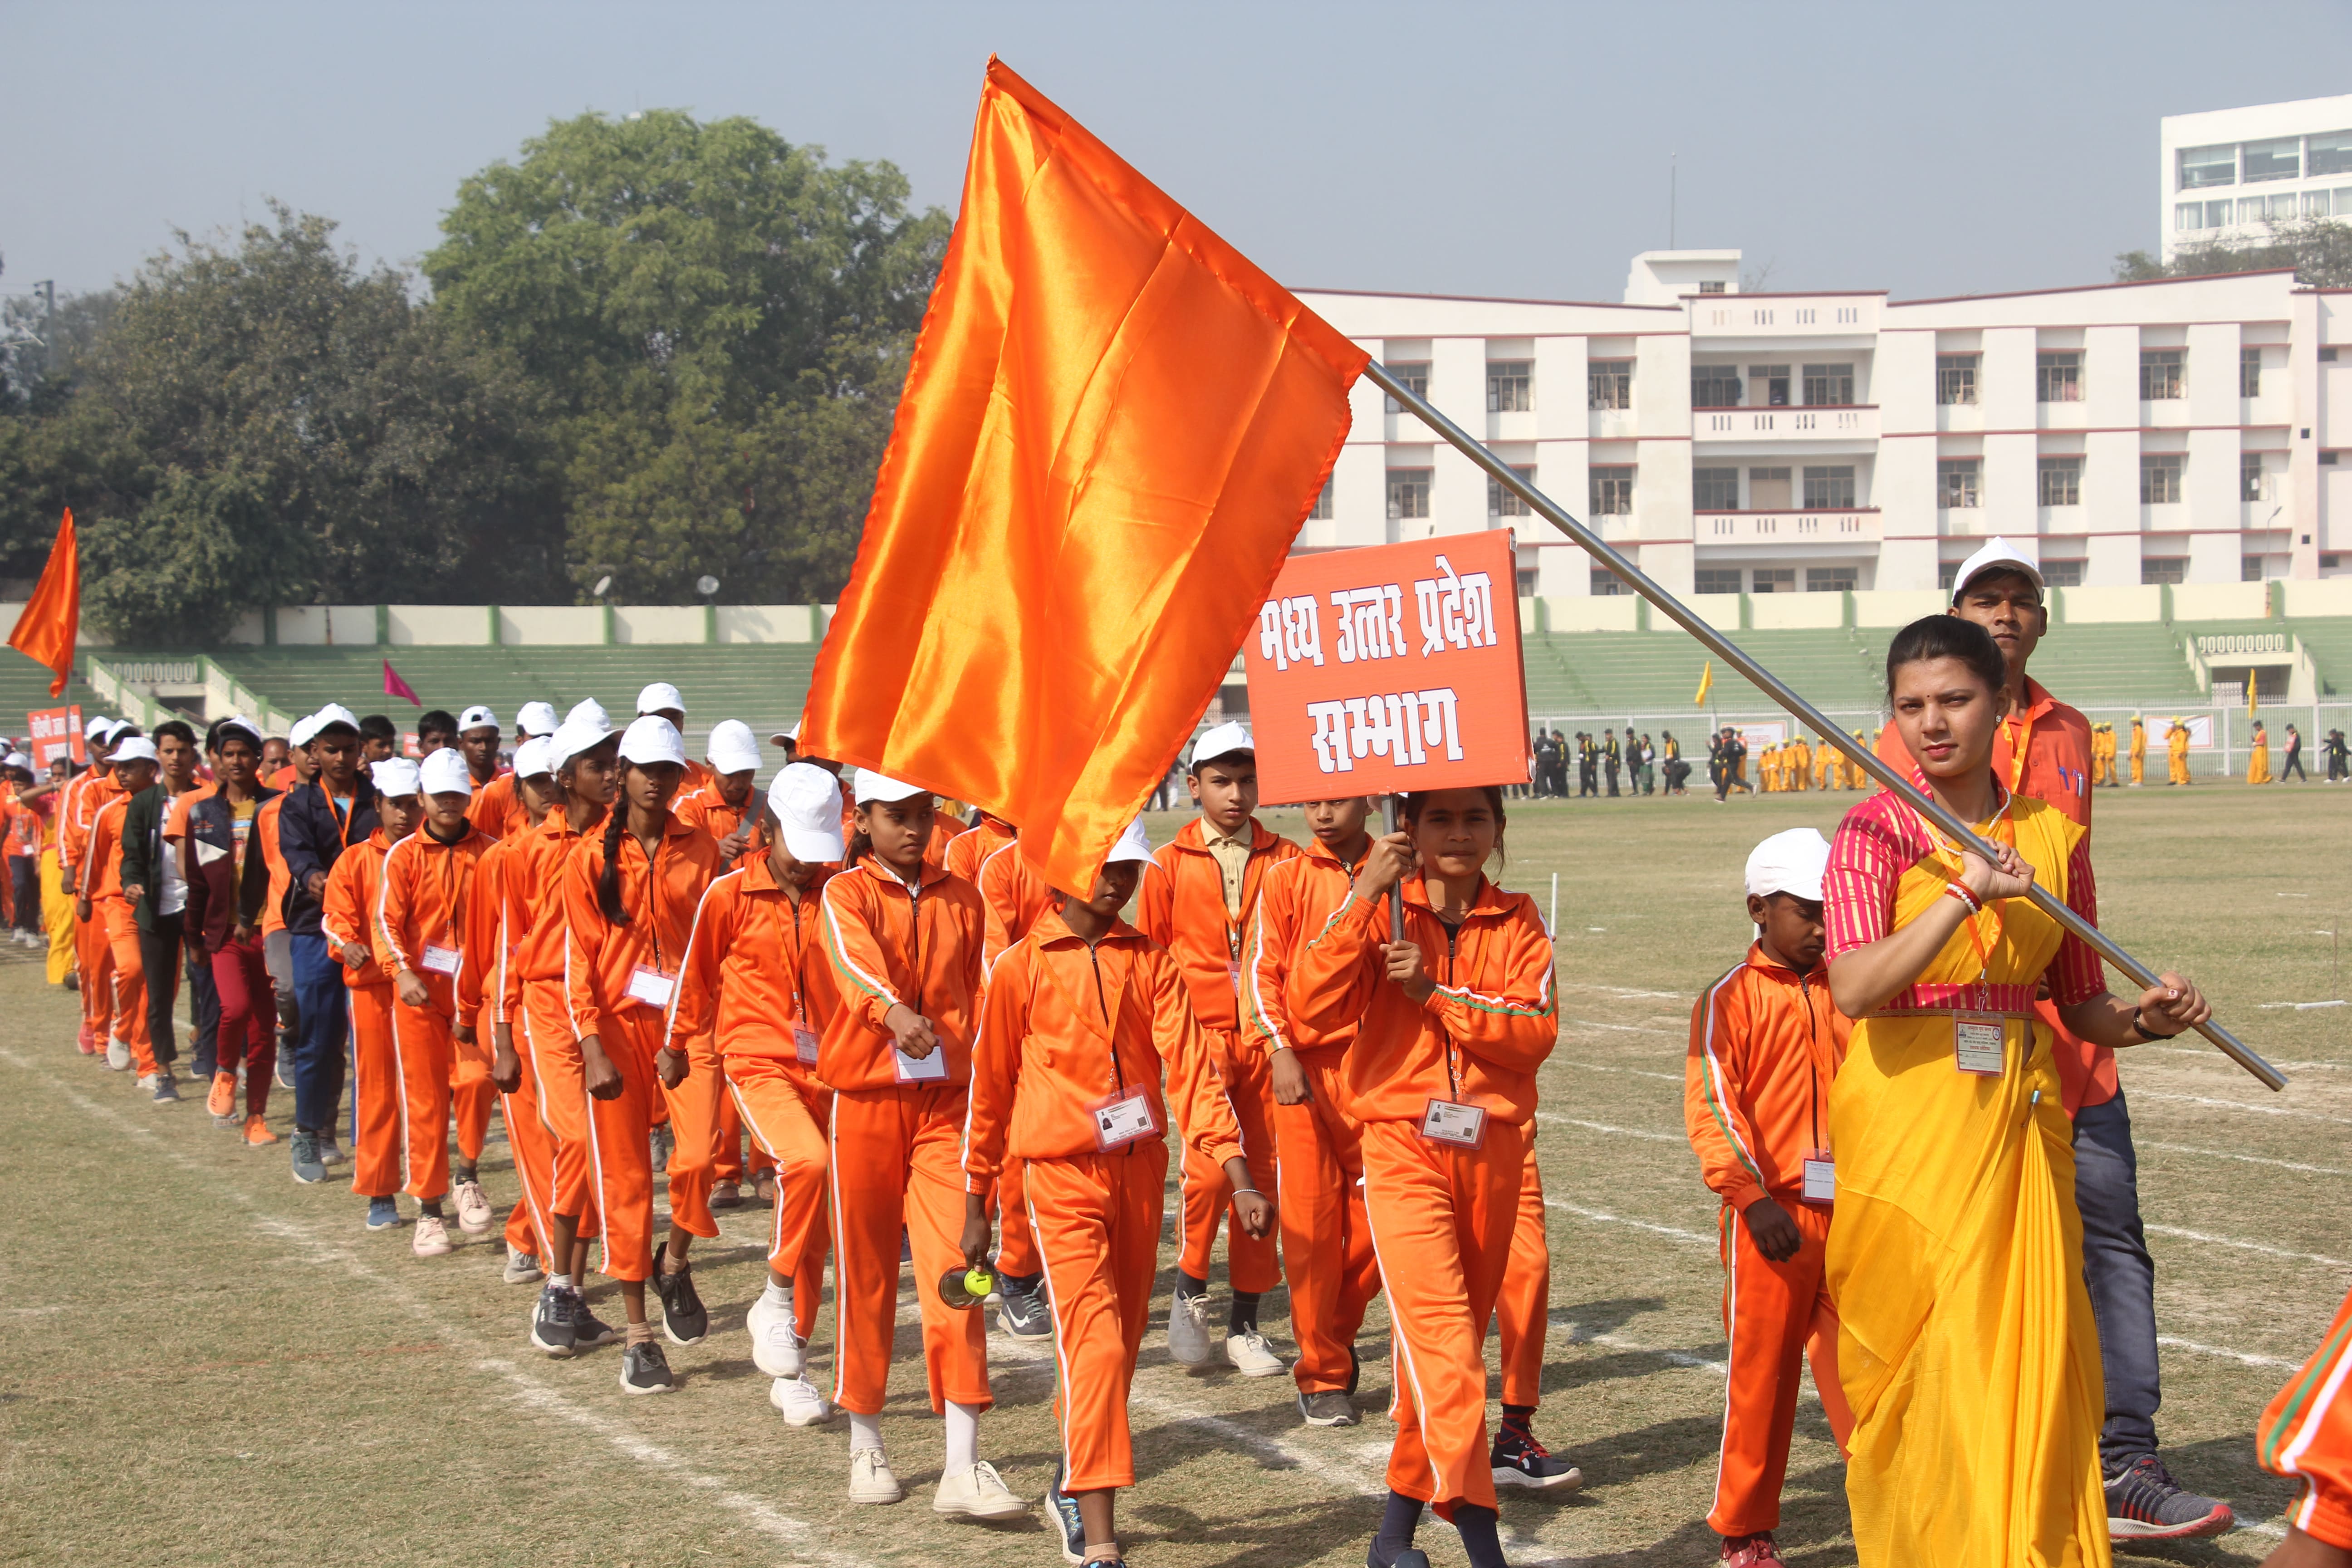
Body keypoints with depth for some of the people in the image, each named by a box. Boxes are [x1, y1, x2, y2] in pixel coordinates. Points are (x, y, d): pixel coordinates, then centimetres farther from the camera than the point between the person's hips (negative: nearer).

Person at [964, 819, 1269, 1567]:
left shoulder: (1150, 961, 4)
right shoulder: (1021, 966, -3)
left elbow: (1190, 1063, -3)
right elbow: (990, 1087, 4)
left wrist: (1238, 1176, -13)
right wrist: (975, 1205, 7)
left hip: (1141, 1169, 4)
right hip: (1063, 1176, -4)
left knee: (1120, 1343, 15)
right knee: (1096, 1345, -15)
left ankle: (1072, 1486, 39)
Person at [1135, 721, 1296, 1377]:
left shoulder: (1284, 861, 6)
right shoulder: (1169, 864, 4)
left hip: (1266, 1039, 2)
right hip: (1198, 1035, -2)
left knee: (1262, 1177, 4)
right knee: (1211, 1167, -17)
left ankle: (1245, 1325, 16)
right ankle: (1190, 1291, 7)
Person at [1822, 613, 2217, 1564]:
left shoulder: (2051, 836, 6)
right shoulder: (1876, 832, -5)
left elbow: (2083, 1007, 12)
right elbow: (1855, 990, -21)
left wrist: (2144, 1019, -9)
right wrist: (1964, 891, -26)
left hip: (2021, 1119, 4)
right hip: (1908, 1120, -4)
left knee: (2032, 1363, 5)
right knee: (1923, 1372, 1)